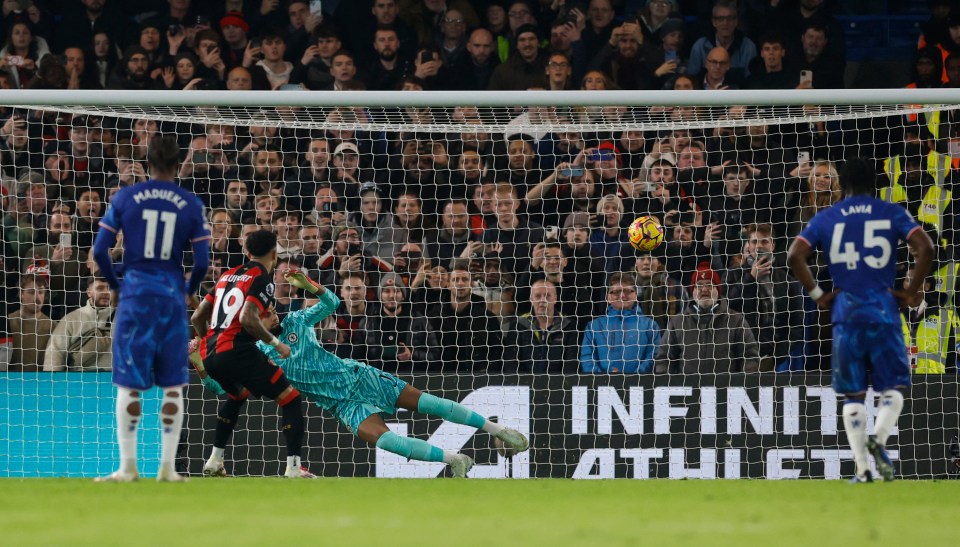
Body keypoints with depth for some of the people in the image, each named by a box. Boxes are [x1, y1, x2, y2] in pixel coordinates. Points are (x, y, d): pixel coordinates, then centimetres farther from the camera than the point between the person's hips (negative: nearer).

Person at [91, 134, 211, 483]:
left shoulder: (125, 198, 0)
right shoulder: (191, 205, 1)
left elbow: (100, 250, -2)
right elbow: (202, 261, -2)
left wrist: (115, 285, 13)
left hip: (135, 294, 0)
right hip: (172, 296, 0)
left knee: (128, 384, 4)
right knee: (173, 385, 7)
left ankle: (127, 466, 2)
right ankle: (167, 466, 5)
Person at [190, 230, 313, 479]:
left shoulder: (228, 276, 20)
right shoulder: (262, 279, -2)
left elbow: (197, 317, 22)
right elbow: (248, 319, -18)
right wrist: (276, 343, -7)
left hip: (209, 355, 8)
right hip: (236, 351, -8)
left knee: (238, 394, 37)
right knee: (291, 399, -1)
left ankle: (214, 461, 33)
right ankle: (293, 468, -13)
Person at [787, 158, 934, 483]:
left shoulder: (826, 219, 8)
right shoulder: (892, 213, 5)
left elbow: (795, 255, -4)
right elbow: (925, 248, -8)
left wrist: (817, 295, 5)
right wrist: (911, 292, 1)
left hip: (845, 314, 1)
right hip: (884, 312, -1)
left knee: (853, 395, 9)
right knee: (893, 388, 9)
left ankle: (861, 468, 0)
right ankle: (878, 438, -19)